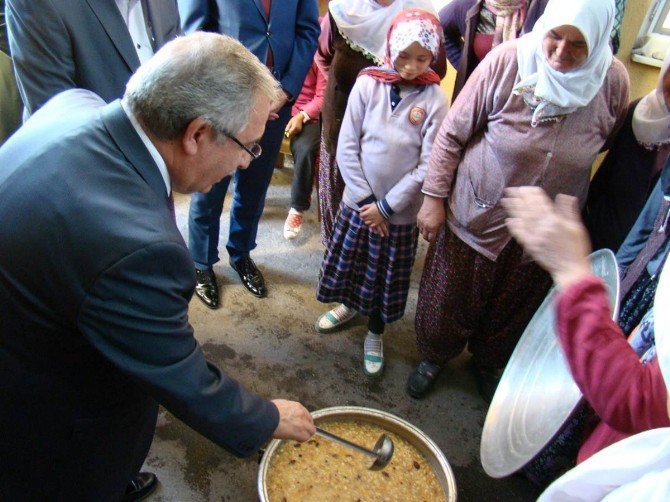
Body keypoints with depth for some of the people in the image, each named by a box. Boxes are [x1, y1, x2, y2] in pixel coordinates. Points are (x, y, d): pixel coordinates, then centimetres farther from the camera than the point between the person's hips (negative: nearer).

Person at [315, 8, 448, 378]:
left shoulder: (434, 99, -11)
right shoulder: (367, 84, -8)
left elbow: (428, 165, -11)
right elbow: (346, 147, -7)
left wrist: (386, 206, -12)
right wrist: (365, 199, -10)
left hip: (400, 211, -1)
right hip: (358, 201, 1)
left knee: (387, 277, 14)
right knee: (348, 263, 19)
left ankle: (374, 333, 38)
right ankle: (349, 306, 50)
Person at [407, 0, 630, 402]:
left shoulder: (613, 81, -12)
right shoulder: (506, 61, -19)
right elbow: (453, 134, -11)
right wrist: (434, 197, -10)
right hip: (477, 214, -2)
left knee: (513, 310, 23)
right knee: (449, 301, 15)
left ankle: (490, 365, 53)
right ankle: (435, 358, 47)